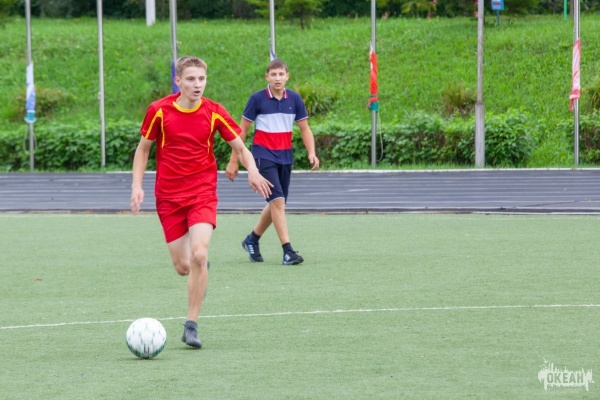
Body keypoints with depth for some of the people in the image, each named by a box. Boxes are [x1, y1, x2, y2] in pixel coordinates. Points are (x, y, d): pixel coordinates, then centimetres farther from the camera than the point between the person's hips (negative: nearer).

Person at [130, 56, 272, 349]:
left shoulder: (214, 113, -4)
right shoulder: (159, 110, -4)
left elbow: (240, 148, 5)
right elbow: (143, 148, 9)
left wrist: (252, 171, -16)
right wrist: (137, 186, -1)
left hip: (203, 193, -1)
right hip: (169, 196, 1)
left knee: (198, 254, -21)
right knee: (182, 266, 0)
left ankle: (191, 325, -11)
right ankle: (200, 269, 41)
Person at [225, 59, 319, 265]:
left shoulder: (294, 99, 2)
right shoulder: (257, 98, -7)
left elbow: (304, 128, 8)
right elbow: (242, 130, -1)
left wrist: (311, 152, -9)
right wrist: (233, 161, -2)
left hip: (285, 156, 5)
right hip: (264, 155, -5)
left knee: (276, 204, 12)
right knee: (278, 201, -17)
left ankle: (252, 239, 33)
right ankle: (287, 250, -17)